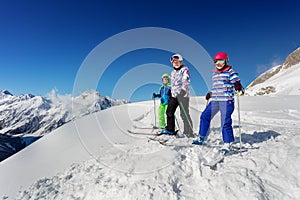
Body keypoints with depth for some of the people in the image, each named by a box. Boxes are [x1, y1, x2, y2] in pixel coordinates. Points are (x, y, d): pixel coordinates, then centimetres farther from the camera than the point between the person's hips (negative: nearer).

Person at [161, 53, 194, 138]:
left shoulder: (185, 70, -4)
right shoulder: (173, 72, 21)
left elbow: (186, 82, -17)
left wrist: (182, 90, -29)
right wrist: (171, 92, 27)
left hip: (183, 95, -8)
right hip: (174, 94, 8)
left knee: (184, 114, -8)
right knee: (169, 112, 8)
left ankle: (189, 133, 1)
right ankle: (170, 129, 22)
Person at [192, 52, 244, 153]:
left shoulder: (230, 72, -1)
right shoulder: (214, 73, 19)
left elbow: (237, 83, -8)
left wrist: (238, 86, -29)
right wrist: (210, 94, 19)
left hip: (226, 100, -7)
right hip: (214, 100, 7)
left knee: (225, 122, -9)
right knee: (204, 116, 6)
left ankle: (227, 144, 4)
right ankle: (201, 138, 18)